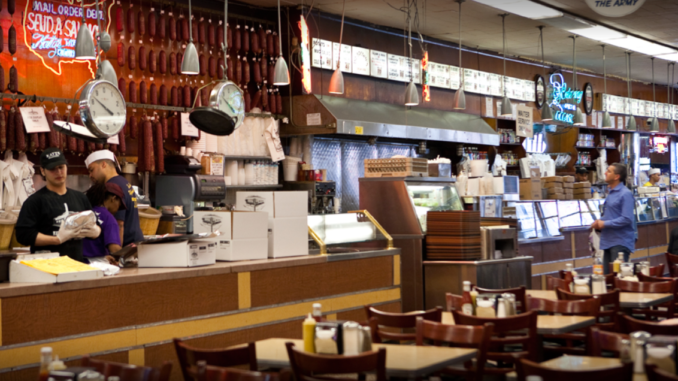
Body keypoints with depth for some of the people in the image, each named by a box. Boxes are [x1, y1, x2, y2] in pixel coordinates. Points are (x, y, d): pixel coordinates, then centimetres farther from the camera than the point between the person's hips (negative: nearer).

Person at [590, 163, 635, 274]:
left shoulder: (625, 194, -14)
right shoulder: (611, 192, 15)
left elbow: (627, 219, -21)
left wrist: (604, 223, -15)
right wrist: (599, 222, 5)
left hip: (620, 242, -9)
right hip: (609, 241, 9)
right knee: (607, 275, 12)